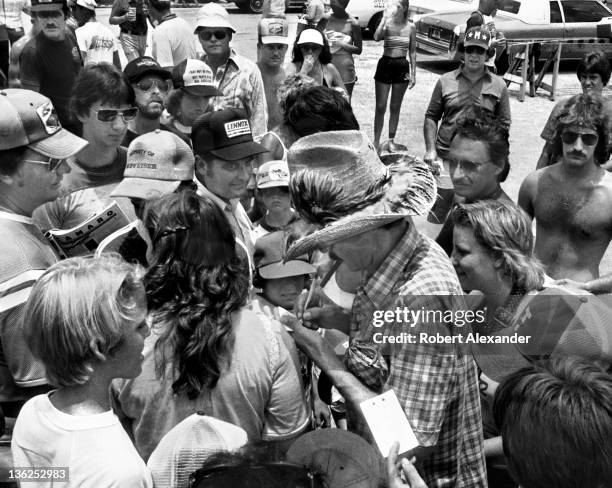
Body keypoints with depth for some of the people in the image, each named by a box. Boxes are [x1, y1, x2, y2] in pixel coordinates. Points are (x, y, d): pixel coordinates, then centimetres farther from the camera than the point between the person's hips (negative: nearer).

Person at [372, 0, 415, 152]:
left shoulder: (410, 27, 0)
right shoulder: (387, 23, -3)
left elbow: (412, 52, 5)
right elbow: (376, 37, -24)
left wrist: (413, 74, 2)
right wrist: (386, 17, -22)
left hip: (402, 67, 1)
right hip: (385, 65, -1)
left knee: (395, 107, 9)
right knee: (380, 107, 1)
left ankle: (391, 140, 21)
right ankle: (376, 141, 9)